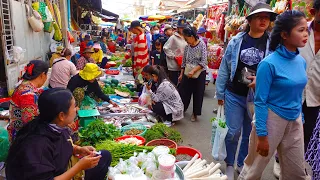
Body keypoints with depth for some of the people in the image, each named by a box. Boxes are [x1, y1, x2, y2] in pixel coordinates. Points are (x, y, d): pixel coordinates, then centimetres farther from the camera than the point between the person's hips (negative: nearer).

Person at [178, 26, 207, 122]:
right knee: (183, 92, 8)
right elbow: (184, 61, 10)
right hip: (187, 73, 5)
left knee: (198, 94, 6)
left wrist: (193, 71, -23)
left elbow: (203, 62, -16)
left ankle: (195, 113, 21)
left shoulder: (202, 45, -12)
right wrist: (181, 74, 10)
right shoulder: (187, 46, 2)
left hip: (199, 73, -4)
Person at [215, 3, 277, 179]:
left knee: (250, 134, 15)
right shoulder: (236, 41, -3)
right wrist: (220, 93, 2)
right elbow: (224, 68, 1)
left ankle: (242, 164, 37)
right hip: (234, 95, 0)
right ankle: (229, 165, 28)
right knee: (233, 132, 5)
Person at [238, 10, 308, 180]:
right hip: (271, 119, -6)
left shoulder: (301, 61, 2)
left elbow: (298, 95, 13)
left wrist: (299, 119, 16)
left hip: (295, 121, 7)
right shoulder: (269, 63, -18)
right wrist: (262, 135, -16)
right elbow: (260, 101, -16)